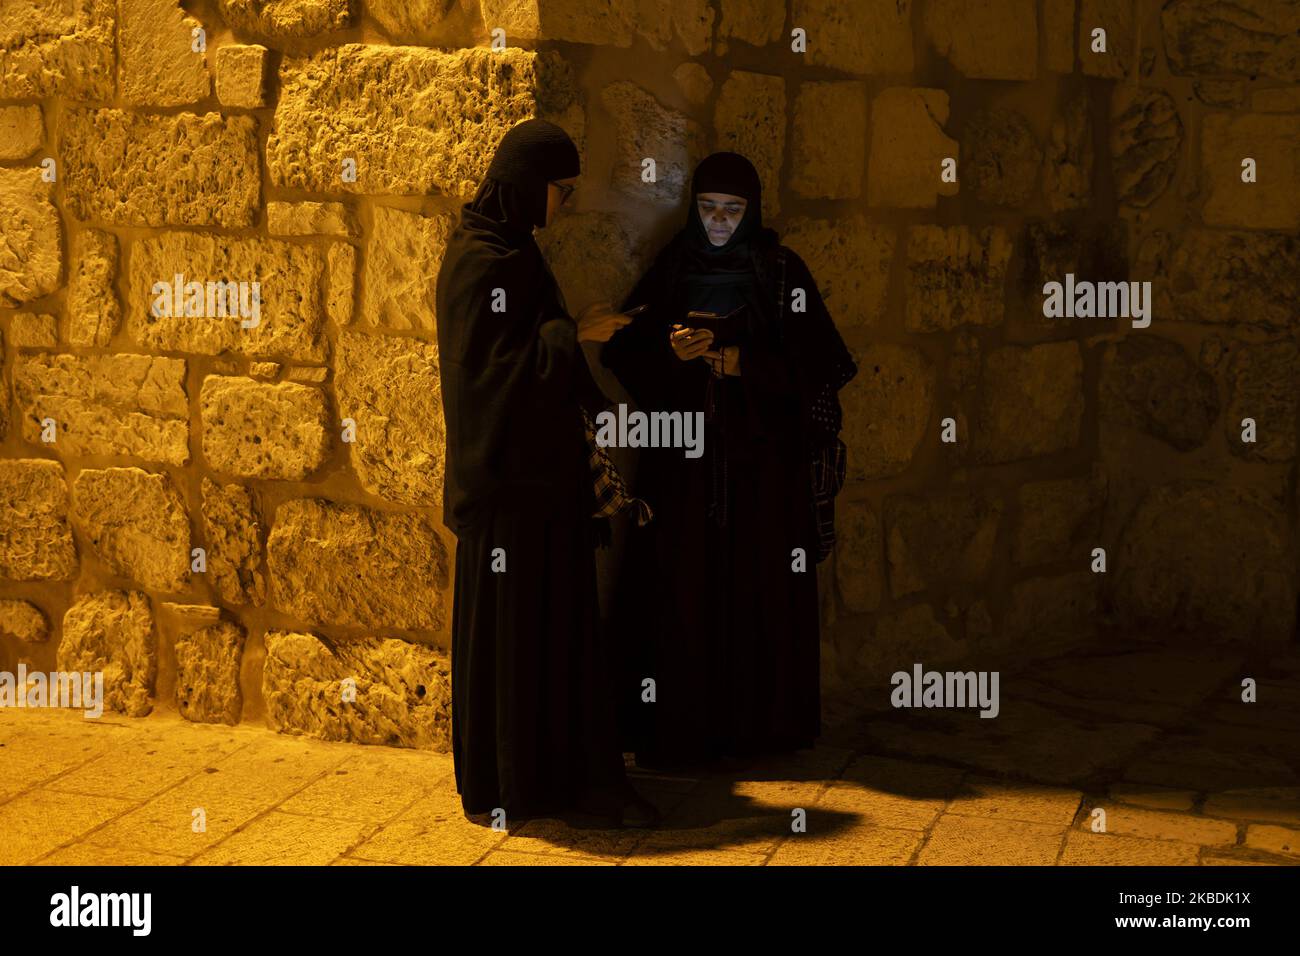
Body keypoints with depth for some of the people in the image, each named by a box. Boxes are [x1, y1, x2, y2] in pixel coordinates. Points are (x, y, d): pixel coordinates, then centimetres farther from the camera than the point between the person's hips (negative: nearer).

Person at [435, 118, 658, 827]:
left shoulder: (512, 249, 13)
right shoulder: (479, 260, -15)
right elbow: (486, 365, -20)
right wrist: (575, 334, -16)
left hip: (542, 469, 9)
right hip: (506, 475, -9)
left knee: (563, 620, 10)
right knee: (506, 627, 0)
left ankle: (574, 775, 17)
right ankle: (499, 789, 11)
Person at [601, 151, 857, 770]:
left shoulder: (782, 272, 1)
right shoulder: (672, 268, 7)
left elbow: (811, 365, -4)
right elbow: (622, 350, 3)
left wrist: (742, 361, -17)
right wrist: (670, 352, -16)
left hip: (761, 459, -1)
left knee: (757, 586, 0)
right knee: (680, 584, -2)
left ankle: (755, 721, 10)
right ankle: (677, 725, 6)